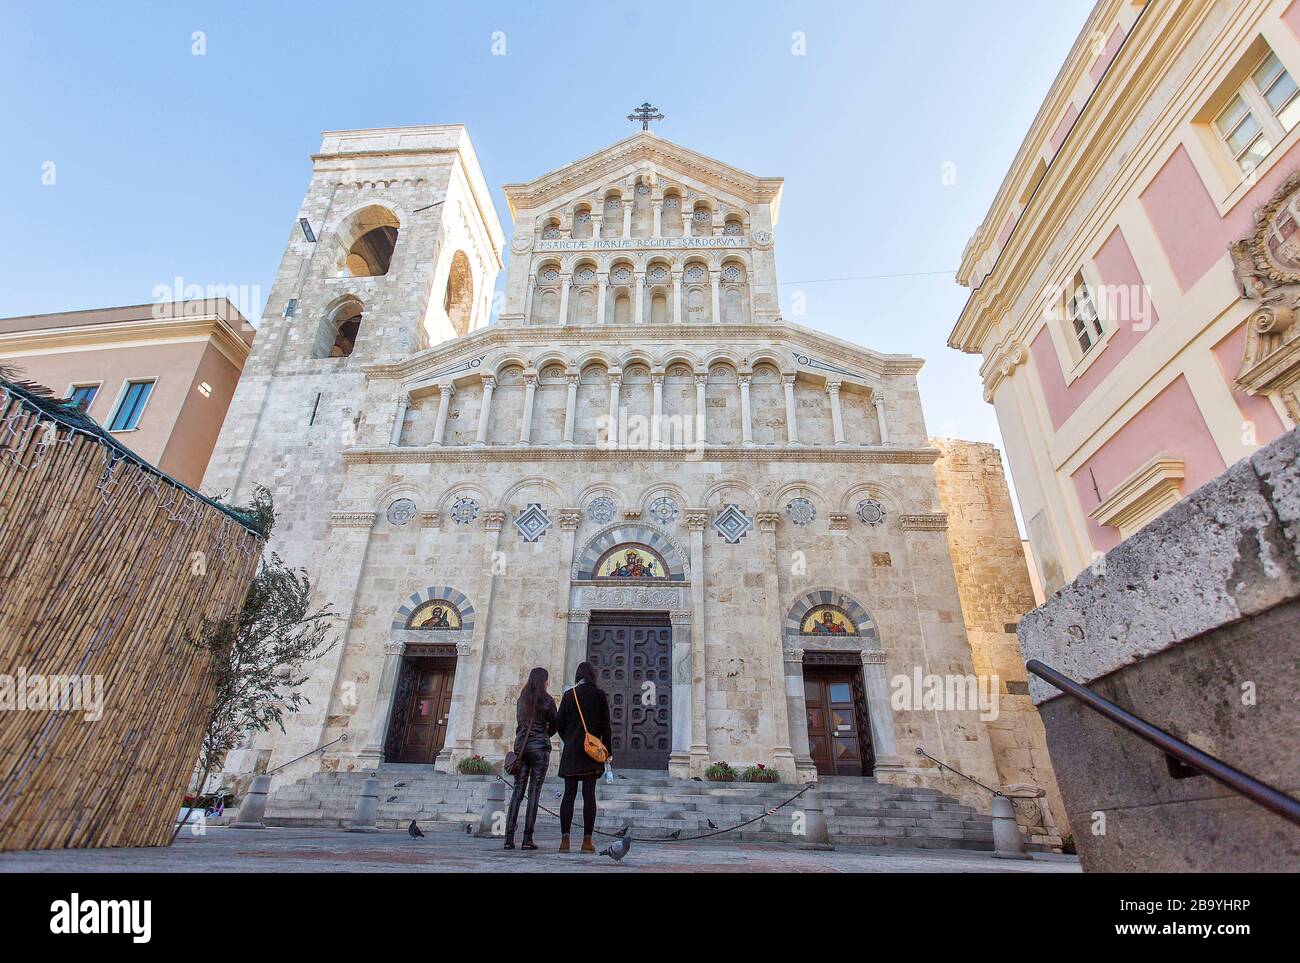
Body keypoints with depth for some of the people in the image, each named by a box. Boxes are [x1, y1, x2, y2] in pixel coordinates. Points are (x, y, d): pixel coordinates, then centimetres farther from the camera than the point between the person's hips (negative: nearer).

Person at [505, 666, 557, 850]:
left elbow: (519, 723, 15)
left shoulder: (521, 699, 10)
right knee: (534, 792, -1)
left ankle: (509, 838, 2)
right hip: (540, 747, -4)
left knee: (517, 791, 6)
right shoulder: (547, 700, -4)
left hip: (520, 745, 4)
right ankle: (527, 839, -2)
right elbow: (554, 725, 2)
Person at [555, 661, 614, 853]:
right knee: (589, 794, 1)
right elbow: (605, 726, -1)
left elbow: (560, 723, 3)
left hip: (571, 751, 1)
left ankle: (565, 839, 1)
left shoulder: (569, 695, 2)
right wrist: (608, 752, 3)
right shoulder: (599, 695, 0)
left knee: (569, 794, 4)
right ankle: (587, 840, 1)